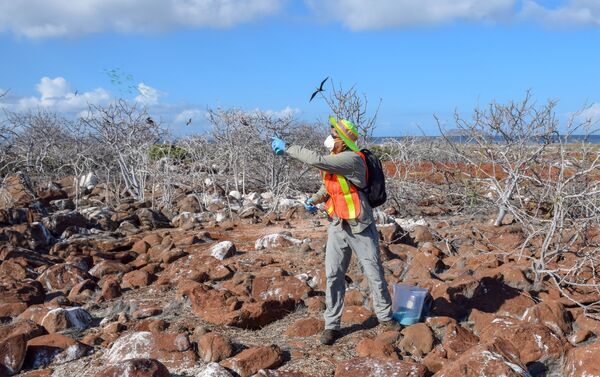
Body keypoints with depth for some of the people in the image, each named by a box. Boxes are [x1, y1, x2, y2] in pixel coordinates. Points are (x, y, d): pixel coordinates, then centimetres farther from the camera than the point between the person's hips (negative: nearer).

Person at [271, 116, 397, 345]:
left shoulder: (352, 159, -23)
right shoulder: (332, 159, 3)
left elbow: (316, 160, -36)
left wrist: (286, 149, -28)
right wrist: (314, 200, 1)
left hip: (360, 228, -6)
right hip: (337, 226, 7)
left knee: (374, 274, 7)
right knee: (333, 276, 4)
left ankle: (385, 317, 26)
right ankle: (332, 325, 14)